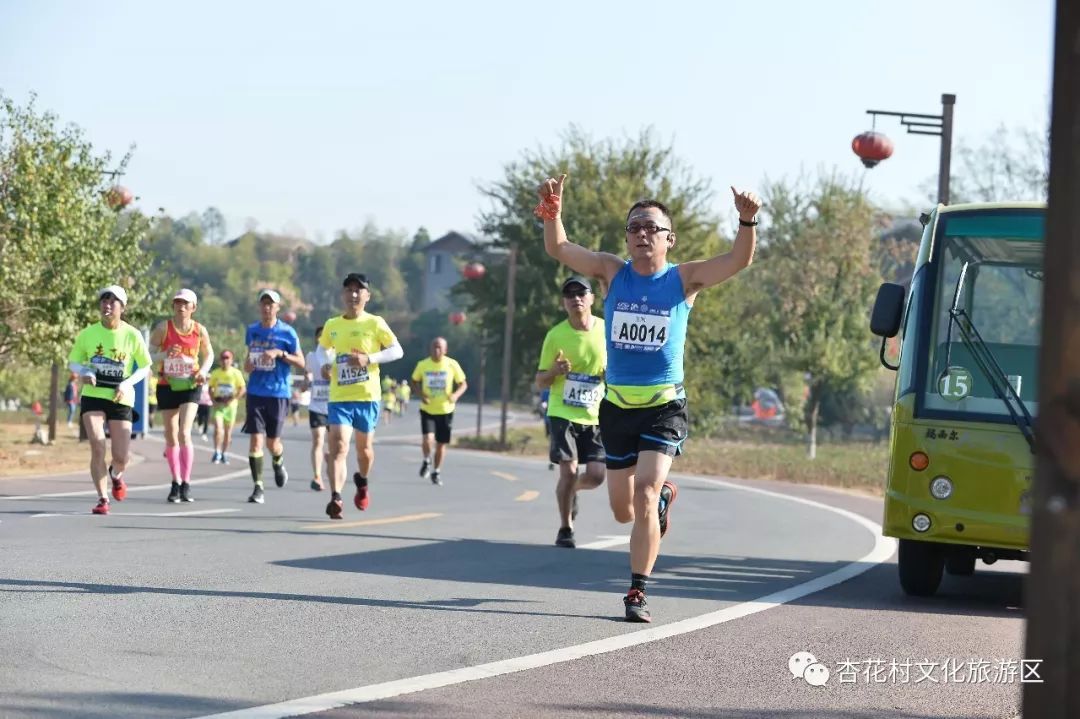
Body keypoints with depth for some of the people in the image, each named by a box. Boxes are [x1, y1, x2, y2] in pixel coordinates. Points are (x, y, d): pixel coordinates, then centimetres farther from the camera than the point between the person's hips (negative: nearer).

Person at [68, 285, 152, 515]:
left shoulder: (132, 335, -5)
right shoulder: (87, 334, -2)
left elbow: (145, 367, 4)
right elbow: (73, 362, 9)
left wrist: (127, 383, -14)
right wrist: (84, 372, -14)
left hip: (121, 399, 0)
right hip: (93, 397, 0)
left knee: (122, 458, -3)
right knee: (98, 448, -15)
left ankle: (115, 473, 35)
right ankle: (102, 498, 0)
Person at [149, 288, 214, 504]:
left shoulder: (199, 331, -1)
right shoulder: (163, 328, -4)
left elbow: (209, 355, 13)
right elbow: (148, 354, -3)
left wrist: (203, 371, -6)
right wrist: (165, 354, -22)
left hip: (190, 387, -1)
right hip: (167, 386, 1)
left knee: (184, 433, -16)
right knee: (171, 437, 6)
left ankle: (186, 484, -11)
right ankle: (175, 483, 19)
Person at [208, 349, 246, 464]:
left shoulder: (236, 373, -3)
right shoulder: (215, 373, 3)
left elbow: (243, 389, -4)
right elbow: (211, 388, 12)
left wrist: (232, 399, -15)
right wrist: (213, 400, -4)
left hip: (230, 405, 0)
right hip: (218, 404, 0)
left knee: (228, 431, 7)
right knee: (218, 427, -17)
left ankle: (224, 454, 19)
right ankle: (217, 453, -14)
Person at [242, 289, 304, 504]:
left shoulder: (287, 332, -4)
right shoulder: (252, 330, 8)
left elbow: (301, 363, -3)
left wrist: (280, 353, -18)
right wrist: (247, 364, 3)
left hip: (278, 393, -2)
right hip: (255, 393, 2)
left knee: (272, 441, 5)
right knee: (256, 439, -9)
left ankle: (278, 463, 41)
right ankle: (258, 487, -7)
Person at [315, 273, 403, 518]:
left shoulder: (375, 323, -2)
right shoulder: (331, 325, 7)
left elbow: (397, 350, -3)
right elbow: (323, 348, 25)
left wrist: (369, 358, -17)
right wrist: (325, 364, 2)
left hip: (367, 396, -1)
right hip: (339, 397, 1)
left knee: (364, 446, 14)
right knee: (338, 446, -16)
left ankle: (362, 482, 45)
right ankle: (335, 498, -26)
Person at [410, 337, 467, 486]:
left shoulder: (452, 365, -7)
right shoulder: (422, 365, -5)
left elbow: (463, 384, 1)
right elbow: (415, 382, 9)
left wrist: (456, 395, -21)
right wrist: (421, 394, -11)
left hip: (445, 410, 1)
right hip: (427, 410, -1)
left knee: (441, 443, 7)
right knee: (427, 438, -19)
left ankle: (436, 472, 27)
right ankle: (427, 461, 13)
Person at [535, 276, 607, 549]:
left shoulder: (606, 330, -1)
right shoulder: (555, 335, -6)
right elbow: (540, 381, 0)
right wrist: (554, 372, -24)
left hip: (595, 415, 2)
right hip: (563, 413, -2)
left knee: (596, 476, -4)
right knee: (568, 471, -12)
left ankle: (571, 491, 32)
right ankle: (565, 529, 7)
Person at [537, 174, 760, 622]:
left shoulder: (685, 279, -3)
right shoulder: (612, 272, 3)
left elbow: (739, 260, -15)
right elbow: (558, 249, -4)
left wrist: (747, 222, -34)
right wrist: (552, 213, -23)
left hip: (664, 405, -3)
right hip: (617, 404, 3)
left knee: (645, 494, -19)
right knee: (623, 511, 12)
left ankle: (637, 593, -12)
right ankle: (663, 497, 48)